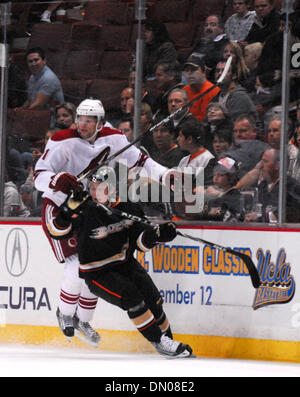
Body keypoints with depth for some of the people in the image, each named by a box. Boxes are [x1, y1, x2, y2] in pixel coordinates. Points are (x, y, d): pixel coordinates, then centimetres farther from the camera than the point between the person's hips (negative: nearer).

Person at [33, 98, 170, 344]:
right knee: (76, 265, -17)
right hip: (58, 210, -5)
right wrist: (57, 180, -48)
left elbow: (138, 160, 4)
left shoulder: (112, 139, -7)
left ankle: (83, 319, 25)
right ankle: (65, 312, 8)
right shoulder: (63, 142, -21)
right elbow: (39, 176, -26)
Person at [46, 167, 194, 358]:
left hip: (125, 264, 5)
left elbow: (141, 241, 2)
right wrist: (69, 210, -28)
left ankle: (168, 339, 14)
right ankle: (160, 343, -14)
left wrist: (158, 233, -18)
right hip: (97, 273, -5)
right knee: (132, 298, -23)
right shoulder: (85, 210, -12)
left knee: (152, 299, -6)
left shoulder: (128, 209, -1)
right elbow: (56, 231, -12)